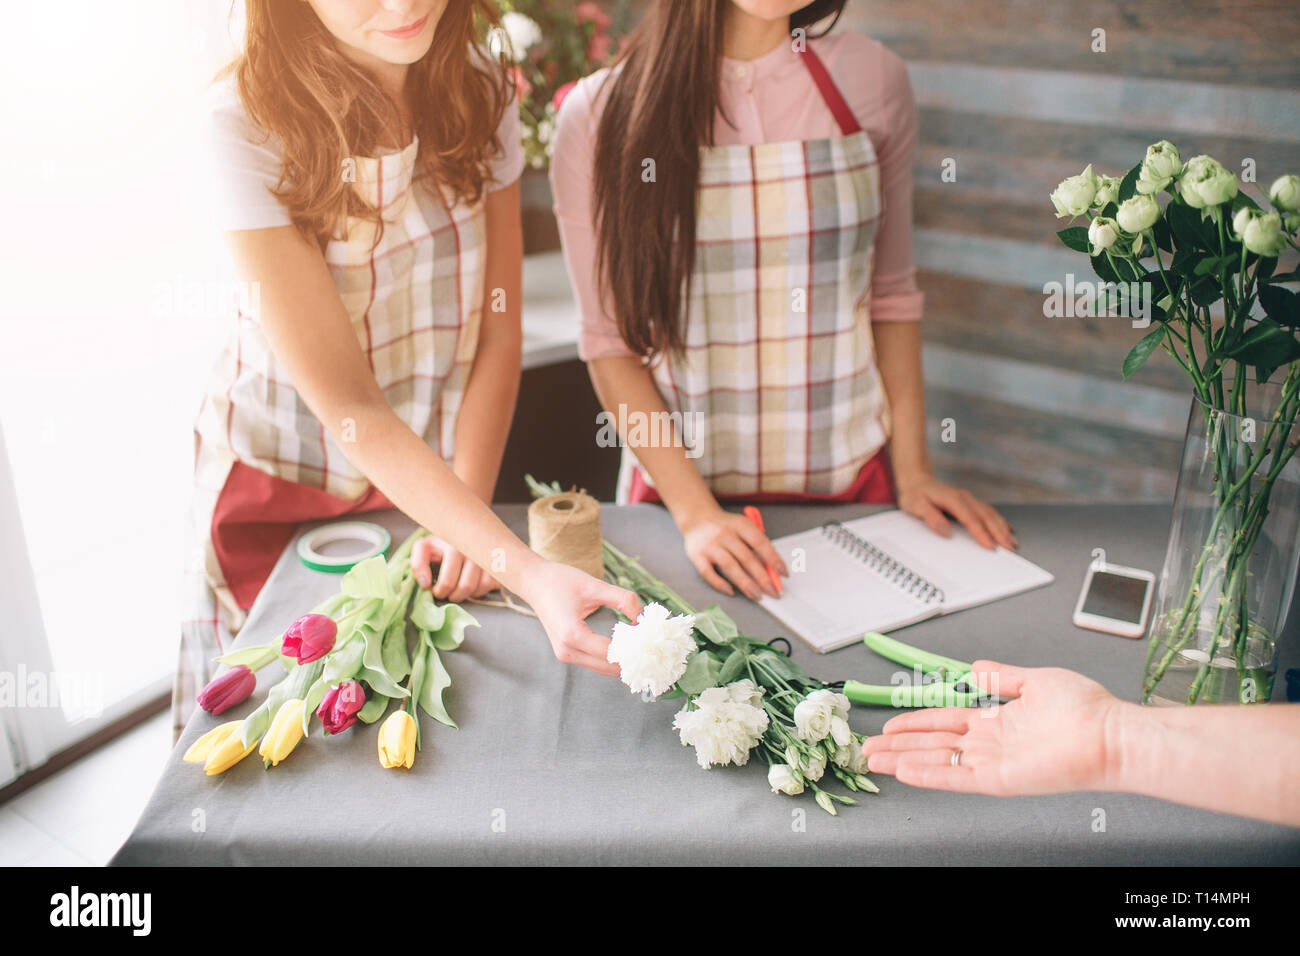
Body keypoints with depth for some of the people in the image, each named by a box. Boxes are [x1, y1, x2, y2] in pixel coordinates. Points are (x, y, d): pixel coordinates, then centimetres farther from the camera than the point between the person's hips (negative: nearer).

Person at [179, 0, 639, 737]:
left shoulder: (480, 88, -11)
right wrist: (526, 571, -39)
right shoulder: (250, 121, -25)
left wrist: (468, 523, -17)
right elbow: (347, 406, -30)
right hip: (283, 481, -3)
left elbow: (499, 336, -8)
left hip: (445, 468, 3)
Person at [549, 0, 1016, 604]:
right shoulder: (599, 115, -7)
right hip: (678, 481, -1)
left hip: (850, 482, 2)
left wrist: (913, 471, 2)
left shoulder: (870, 78, 0)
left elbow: (891, 294, 6)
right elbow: (610, 342, -6)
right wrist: (694, 514, -13)